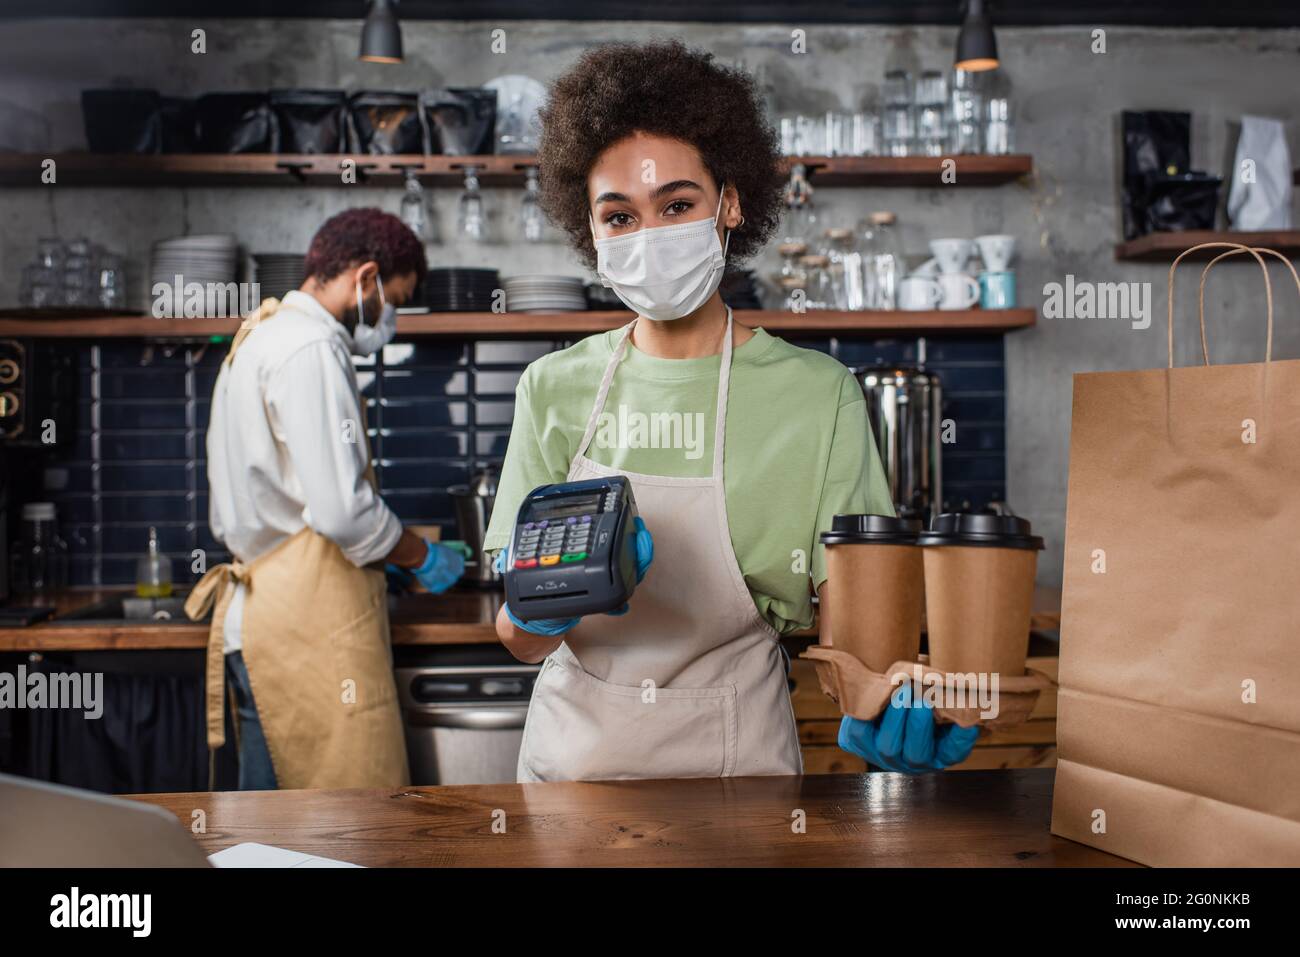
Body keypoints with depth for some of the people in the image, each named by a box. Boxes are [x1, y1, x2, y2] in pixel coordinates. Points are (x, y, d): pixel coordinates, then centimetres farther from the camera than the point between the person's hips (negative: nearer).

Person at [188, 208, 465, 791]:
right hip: (311, 619, -11)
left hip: (256, 610, 11)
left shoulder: (259, 339, 22)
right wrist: (422, 558, -3)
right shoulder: (311, 348, -12)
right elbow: (341, 509, -21)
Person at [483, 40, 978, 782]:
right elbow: (518, 638, -2)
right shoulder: (555, 388, 0)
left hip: (735, 764, -2)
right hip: (575, 753, 2)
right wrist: (538, 612, -24)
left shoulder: (818, 395, -6)